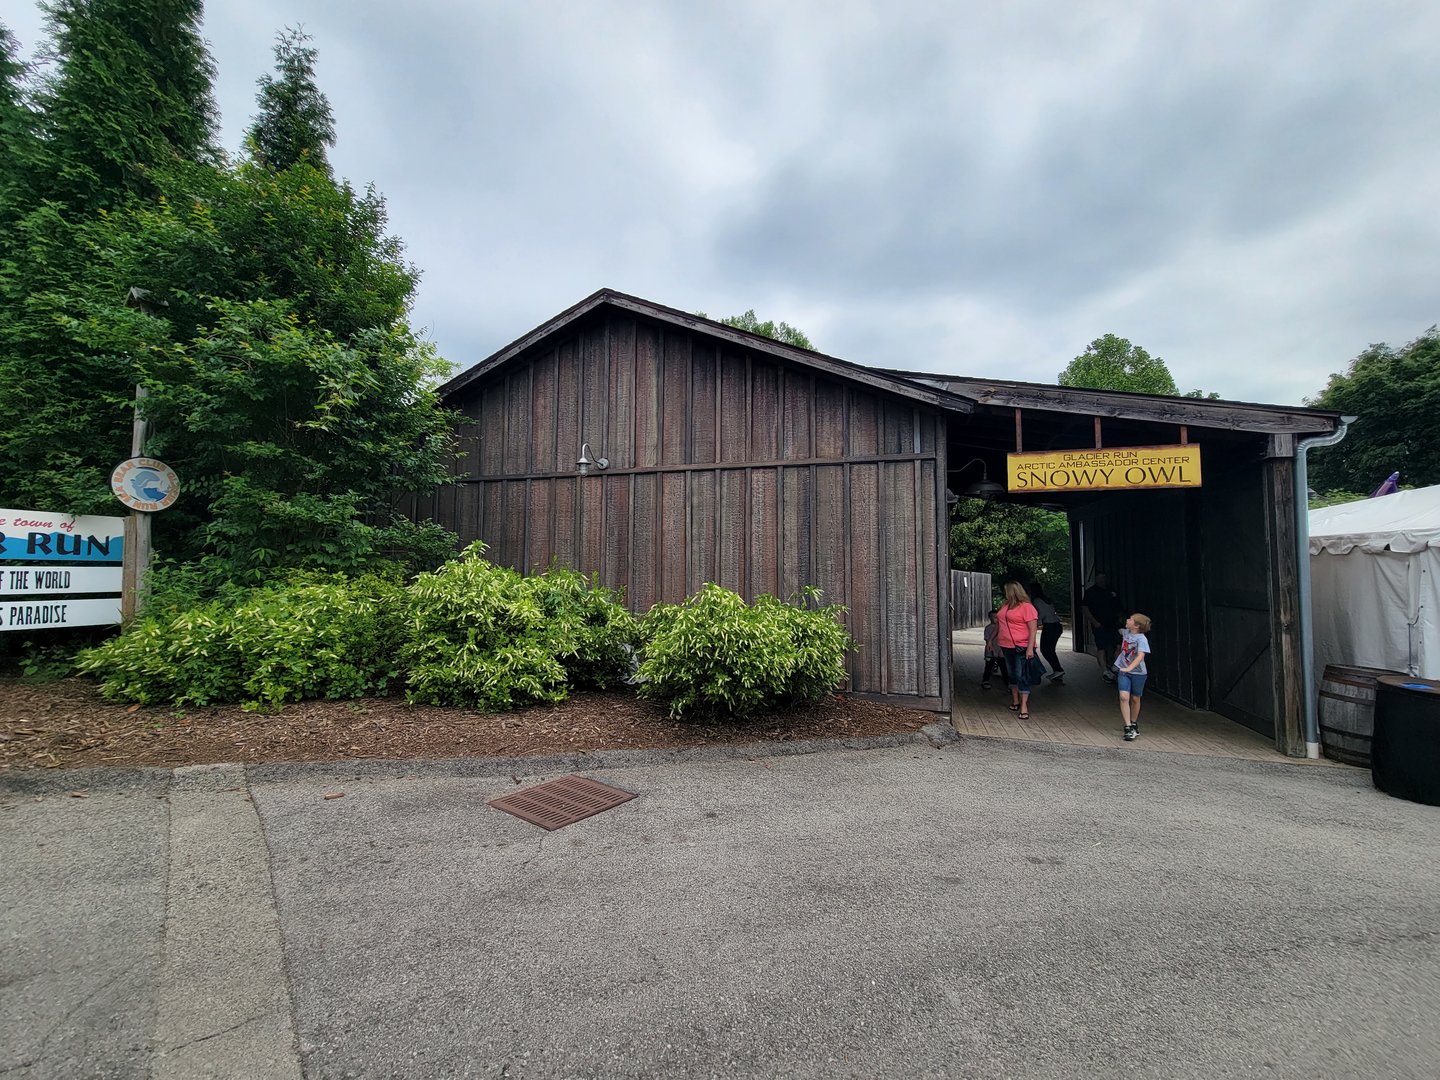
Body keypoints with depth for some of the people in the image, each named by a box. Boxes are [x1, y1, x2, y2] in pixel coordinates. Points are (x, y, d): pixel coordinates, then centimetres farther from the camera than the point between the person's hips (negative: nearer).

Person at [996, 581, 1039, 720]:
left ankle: (1024, 706, -5)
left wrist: (1030, 648, -22)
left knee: (1022, 676, -8)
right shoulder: (1005, 605, 12)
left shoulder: (1027, 607, -13)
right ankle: (1015, 701, 28)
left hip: (1021, 647, -8)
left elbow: (1033, 629, -16)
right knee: (1012, 674, 16)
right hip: (1007, 646, 8)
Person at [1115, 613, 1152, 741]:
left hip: (1138, 672, -3)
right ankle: (1128, 728, -12)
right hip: (1123, 671, 3)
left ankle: (1134, 725, 33)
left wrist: (1129, 668, -44)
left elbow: (1141, 656, -33)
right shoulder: (1126, 632, -2)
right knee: (1124, 697, -12)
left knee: (1135, 699, 11)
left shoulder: (1141, 639, -19)